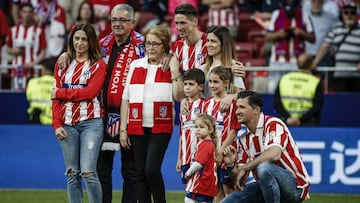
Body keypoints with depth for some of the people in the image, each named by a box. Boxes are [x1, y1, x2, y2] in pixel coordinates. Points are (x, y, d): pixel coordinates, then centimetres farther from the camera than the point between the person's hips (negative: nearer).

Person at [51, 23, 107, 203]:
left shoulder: (98, 65, 4)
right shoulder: (62, 65, 14)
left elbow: (91, 92, -10)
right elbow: (56, 97, 9)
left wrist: (61, 93, -3)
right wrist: (57, 124, -2)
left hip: (91, 122, -3)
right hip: (67, 124, 3)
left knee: (88, 171, -13)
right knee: (72, 173, 3)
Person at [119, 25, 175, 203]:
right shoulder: (135, 65, 12)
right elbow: (126, 98, 12)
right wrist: (123, 129, 8)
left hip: (160, 127, -4)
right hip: (137, 127, 4)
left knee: (152, 169, -15)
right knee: (140, 172, 4)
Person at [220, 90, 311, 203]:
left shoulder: (273, 124, -11)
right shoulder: (244, 140, 11)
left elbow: (274, 154, -31)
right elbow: (240, 180, 12)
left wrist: (244, 168, -22)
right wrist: (231, 166, -9)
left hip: (295, 185, -7)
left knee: (263, 167, -37)